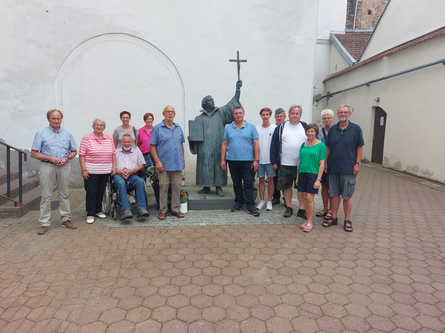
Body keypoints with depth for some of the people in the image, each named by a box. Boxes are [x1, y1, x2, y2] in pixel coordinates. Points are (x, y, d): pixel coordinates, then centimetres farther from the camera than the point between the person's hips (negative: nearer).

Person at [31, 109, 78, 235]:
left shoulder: (67, 134, 10)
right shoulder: (41, 133, 2)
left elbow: (74, 151, 14)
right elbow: (33, 153, -1)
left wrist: (67, 158, -6)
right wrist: (50, 158, -12)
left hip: (64, 167, 2)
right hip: (47, 167, -2)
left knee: (64, 194, 8)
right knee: (46, 196, 0)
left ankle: (66, 219, 18)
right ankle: (44, 223, 6)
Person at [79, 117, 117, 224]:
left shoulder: (109, 138, 10)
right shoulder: (86, 138, -3)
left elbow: (113, 154, 13)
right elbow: (81, 155, -7)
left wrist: (114, 167, 5)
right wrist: (83, 170, -12)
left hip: (105, 171, 4)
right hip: (91, 171, -4)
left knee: (101, 191, 12)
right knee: (91, 192, 0)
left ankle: (98, 211, 26)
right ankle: (90, 214, 9)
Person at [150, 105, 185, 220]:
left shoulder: (178, 128, 13)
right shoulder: (157, 128, -1)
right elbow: (152, 146, -4)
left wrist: (183, 160, 13)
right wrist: (157, 161, -12)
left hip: (177, 164, 4)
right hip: (164, 164, -4)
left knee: (177, 187, 8)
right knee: (163, 187, 1)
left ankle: (175, 209, 18)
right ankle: (163, 210, 12)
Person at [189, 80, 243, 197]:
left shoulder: (220, 113, 10)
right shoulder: (199, 118, 10)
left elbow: (232, 104, 3)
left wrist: (237, 90, -6)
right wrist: (191, 137, -12)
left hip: (218, 147, 0)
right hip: (205, 148, 0)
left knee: (218, 165, 1)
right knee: (205, 165, 1)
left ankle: (218, 187, 10)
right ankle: (206, 187, 14)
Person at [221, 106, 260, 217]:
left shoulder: (251, 127, 2)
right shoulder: (228, 128, 8)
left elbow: (256, 144, 1)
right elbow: (224, 144, 9)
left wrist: (256, 160, -5)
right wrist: (222, 160, 4)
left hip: (247, 161, -2)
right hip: (232, 161, 2)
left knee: (248, 184, -2)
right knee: (236, 183, 12)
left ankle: (250, 206, 3)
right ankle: (238, 203, 25)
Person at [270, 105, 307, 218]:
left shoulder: (306, 127, 7)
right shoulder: (281, 127, 3)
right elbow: (274, 145, 2)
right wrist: (274, 161, -3)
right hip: (285, 164, 0)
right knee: (286, 186, 8)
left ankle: (301, 209, 14)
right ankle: (288, 207, 22)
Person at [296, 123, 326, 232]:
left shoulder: (321, 145, -3)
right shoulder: (303, 145, 11)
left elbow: (322, 164, -6)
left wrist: (318, 179, -12)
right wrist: (297, 177, 12)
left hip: (313, 173, -5)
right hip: (302, 173, 5)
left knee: (309, 198, -6)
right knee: (305, 197, 8)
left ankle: (310, 222, 5)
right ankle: (307, 220, 19)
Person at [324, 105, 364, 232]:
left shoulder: (356, 129, -1)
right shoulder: (332, 129, 7)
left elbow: (360, 148, 0)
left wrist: (357, 164, -6)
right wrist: (325, 162, 7)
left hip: (348, 168, -3)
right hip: (333, 168, 3)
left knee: (347, 195, 4)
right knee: (334, 194, 10)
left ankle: (347, 220, 16)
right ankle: (334, 218, 22)